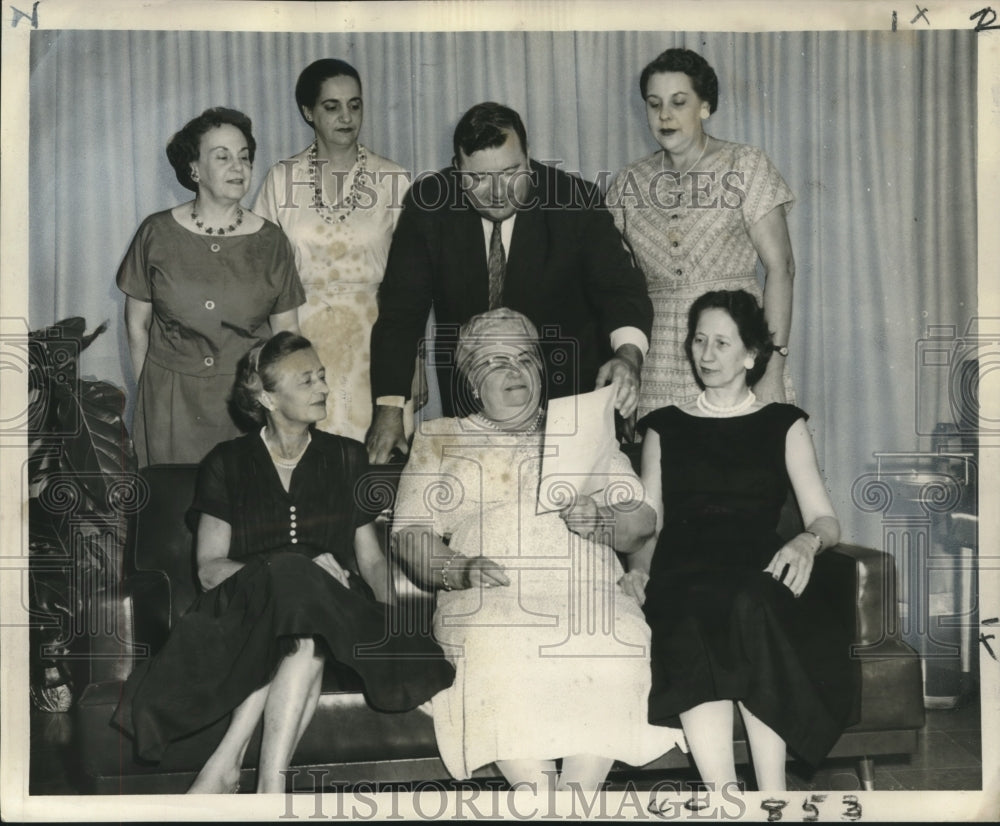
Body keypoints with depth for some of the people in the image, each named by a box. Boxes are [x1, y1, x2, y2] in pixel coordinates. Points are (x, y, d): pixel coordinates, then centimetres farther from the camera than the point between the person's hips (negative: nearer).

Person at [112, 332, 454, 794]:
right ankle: (272, 789, -36)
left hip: (333, 607, 1)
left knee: (303, 638, -37)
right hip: (248, 610, -1)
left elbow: (371, 558, 15)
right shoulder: (227, 465, 10)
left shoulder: (346, 458, 17)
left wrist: (390, 610, -7)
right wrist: (294, 571, -15)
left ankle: (225, 764, -35)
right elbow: (209, 568, 1)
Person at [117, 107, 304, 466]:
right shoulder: (157, 233, -1)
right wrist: (149, 390, 7)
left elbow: (286, 330, 6)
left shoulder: (270, 241, 1)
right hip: (170, 401, 0)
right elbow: (137, 324, 6)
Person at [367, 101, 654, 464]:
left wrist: (628, 354, -40)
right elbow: (401, 309, -9)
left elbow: (619, 287, -17)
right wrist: (389, 406, -17)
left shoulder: (575, 202, -14)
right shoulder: (428, 203, -10)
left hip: (565, 393, -1)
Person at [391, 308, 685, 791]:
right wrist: (458, 571, -10)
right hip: (491, 602, 0)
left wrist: (602, 521, -8)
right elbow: (411, 535, 10)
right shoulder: (440, 440, 22)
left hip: (586, 595, 1)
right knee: (496, 648, -34)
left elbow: (642, 522, 15)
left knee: (620, 643, -32)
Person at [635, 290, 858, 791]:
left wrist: (807, 541, -13)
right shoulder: (665, 427, 22)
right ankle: (723, 790, -42)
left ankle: (771, 792, -36)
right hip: (683, 577, 0)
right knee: (694, 623, -36)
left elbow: (826, 520, 11)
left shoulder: (782, 425, 19)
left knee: (748, 608, -37)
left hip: (757, 577, 0)